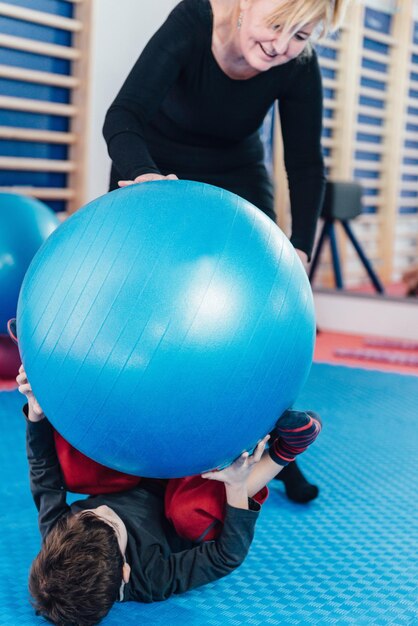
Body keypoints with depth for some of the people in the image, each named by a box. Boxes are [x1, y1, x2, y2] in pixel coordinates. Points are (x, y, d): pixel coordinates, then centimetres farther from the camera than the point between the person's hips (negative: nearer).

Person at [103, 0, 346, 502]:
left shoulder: (298, 66, -23)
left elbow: (305, 164, -15)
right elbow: (123, 116, -41)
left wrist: (300, 249, -26)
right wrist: (143, 175, -61)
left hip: (235, 173, 2)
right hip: (155, 164, -2)